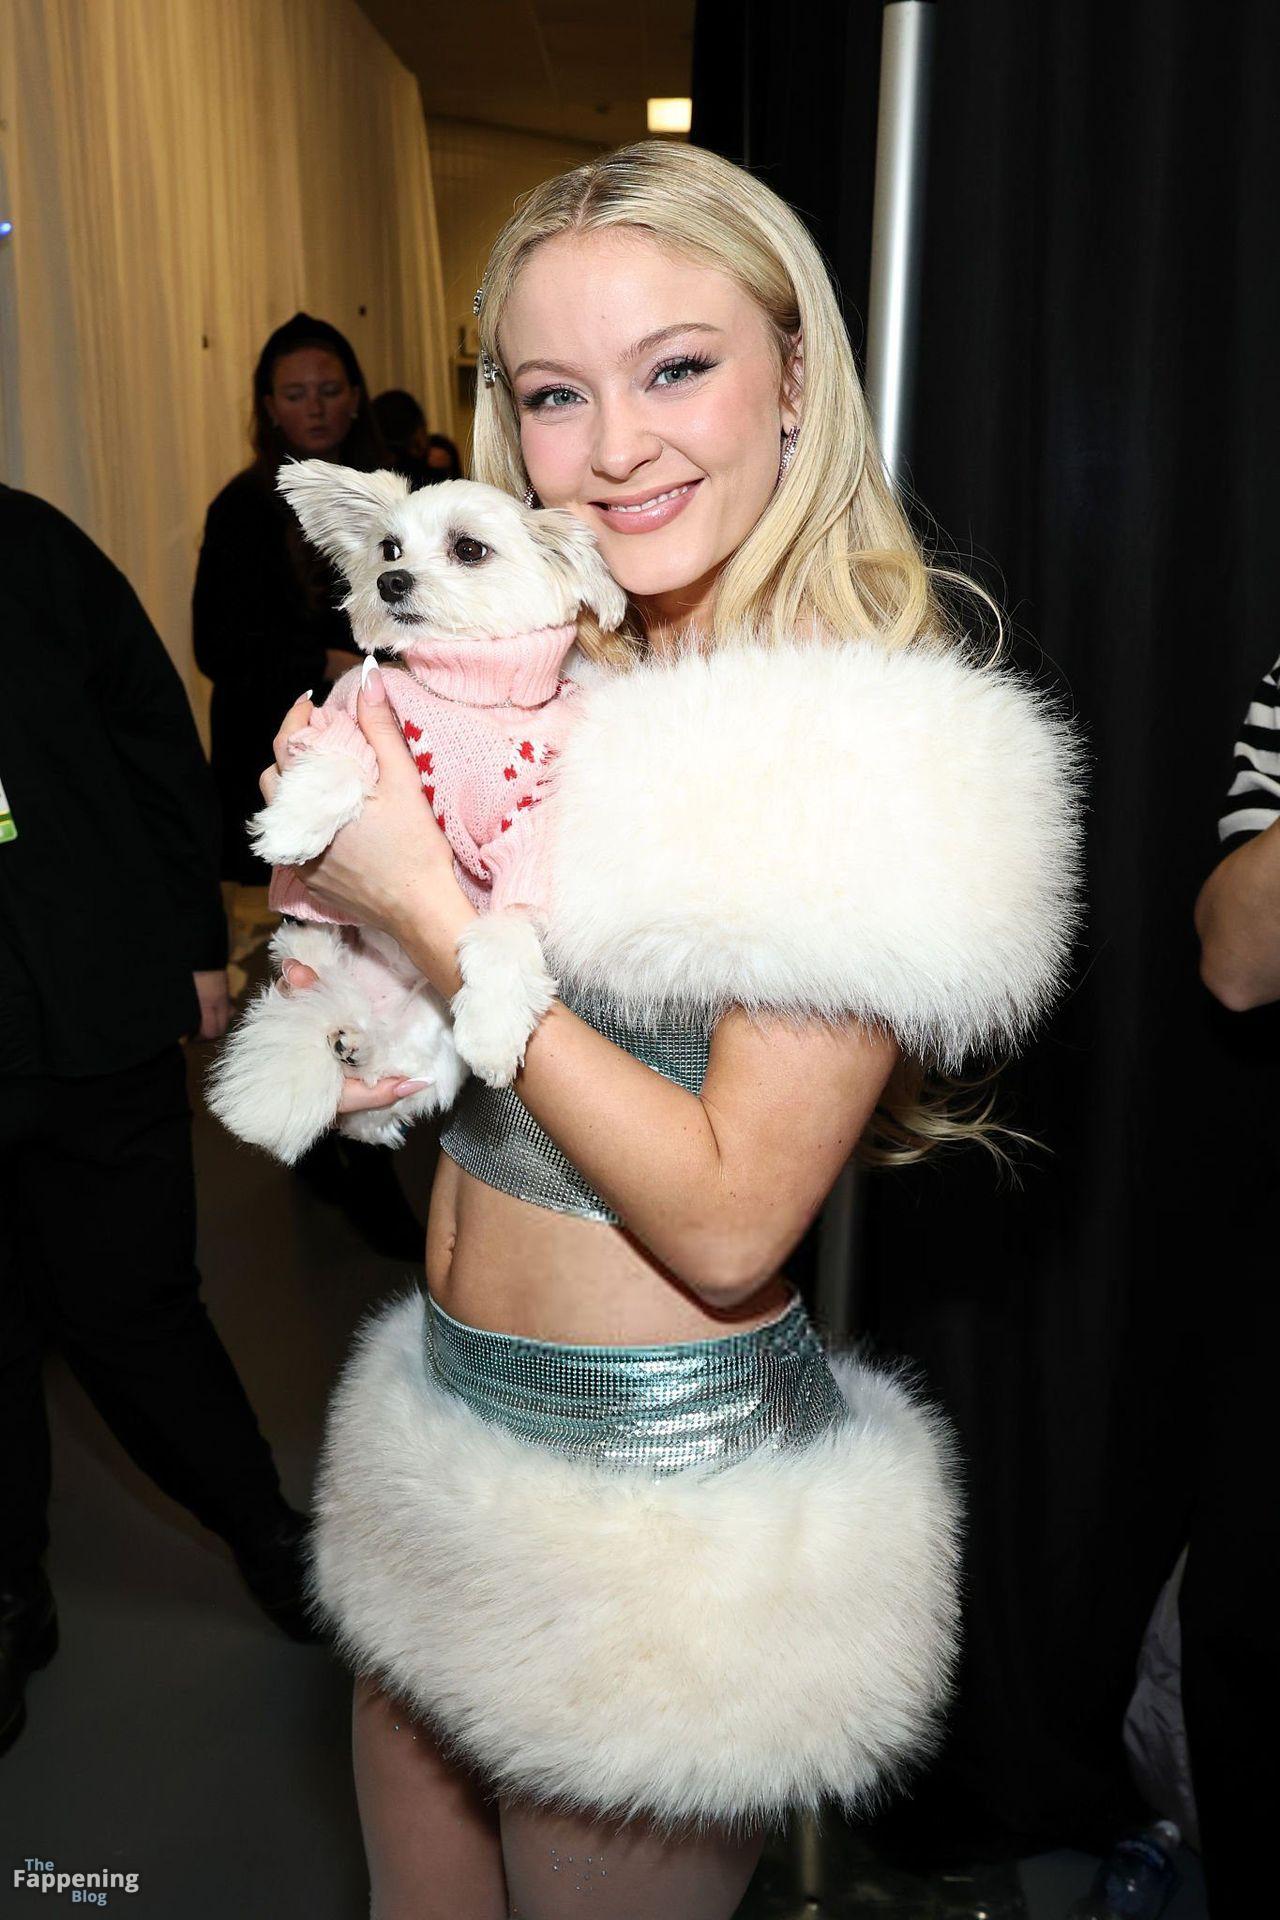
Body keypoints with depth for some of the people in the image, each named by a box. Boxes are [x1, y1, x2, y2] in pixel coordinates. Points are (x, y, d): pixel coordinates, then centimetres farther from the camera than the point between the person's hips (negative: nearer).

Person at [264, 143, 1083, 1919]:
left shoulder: (876, 755, -20)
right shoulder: (544, 692, 4)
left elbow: (729, 1220, -23)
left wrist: (435, 914, -22)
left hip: (668, 1500, -7)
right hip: (446, 1430, 7)